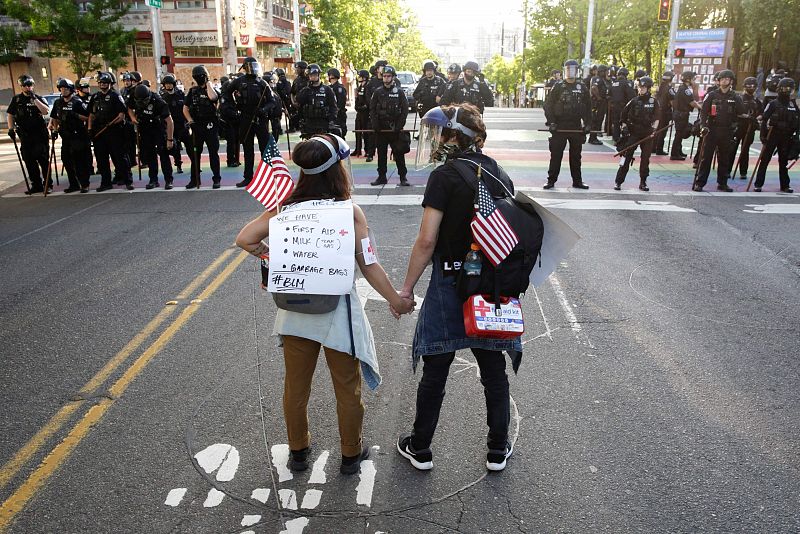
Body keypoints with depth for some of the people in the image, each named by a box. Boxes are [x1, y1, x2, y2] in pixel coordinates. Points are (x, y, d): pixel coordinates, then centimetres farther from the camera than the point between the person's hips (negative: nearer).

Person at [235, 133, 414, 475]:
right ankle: (351, 454, 34)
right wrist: (396, 300, -2)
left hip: (296, 312, 4)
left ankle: (298, 451, 39)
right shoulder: (350, 212, -14)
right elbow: (369, 267, -14)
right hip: (338, 312, -3)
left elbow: (245, 239, -7)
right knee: (347, 389, 17)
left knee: (295, 386, 21)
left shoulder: (286, 208, -4)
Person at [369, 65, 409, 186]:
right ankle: (381, 177, 14)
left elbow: (405, 110, 0)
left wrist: (399, 126, -10)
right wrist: (375, 126, -5)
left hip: (395, 129, -2)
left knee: (399, 153, -2)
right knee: (381, 153, 6)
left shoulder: (399, 92, 2)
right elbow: (372, 109, 7)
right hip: (380, 128, 2)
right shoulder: (377, 92, 7)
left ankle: (403, 177, 3)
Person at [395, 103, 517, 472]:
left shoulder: (444, 176, -13)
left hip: (450, 285, -5)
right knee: (493, 370, 16)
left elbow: (427, 240, -18)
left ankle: (420, 449, 25)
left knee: (435, 371, 9)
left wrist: (406, 288, -8)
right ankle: (498, 450, 30)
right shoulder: (499, 173, 5)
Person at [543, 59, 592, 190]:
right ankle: (551, 181, 5)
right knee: (556, 155, -1)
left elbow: (588, 107, 12)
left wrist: (588, 124, 3)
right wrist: (551, 122, -11)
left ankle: (577, 181, 17)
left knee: (576, 156, 9)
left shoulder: (582, 88, 9)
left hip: (576, 127, 3)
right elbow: (548, 105, -1)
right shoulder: (558, 87, 1)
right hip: (559, 127, -3)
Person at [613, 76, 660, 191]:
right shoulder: (634, 101, 1)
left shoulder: (653, 102, 4)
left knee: (645, 158, 5)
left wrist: (654, 128, -10)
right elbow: (623, 116, 6)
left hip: (647, 134, 1)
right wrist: (624, 127, -5)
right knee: (626, 157, -6)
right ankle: (618, 182, -3)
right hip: (633, 133, -1)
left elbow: (656, 117, 4)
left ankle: (643, 182, 16)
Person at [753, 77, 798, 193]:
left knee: (784, 161, 10)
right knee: (765, 160, -4)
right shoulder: (773, 103, -3)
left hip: (786, 137, 4)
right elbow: (764, 120, -6)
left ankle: (785, 185, 16)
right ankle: (758, 184, 0)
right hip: (772, 135, -4)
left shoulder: (793, 104, 9)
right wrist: (763, 135, -12)